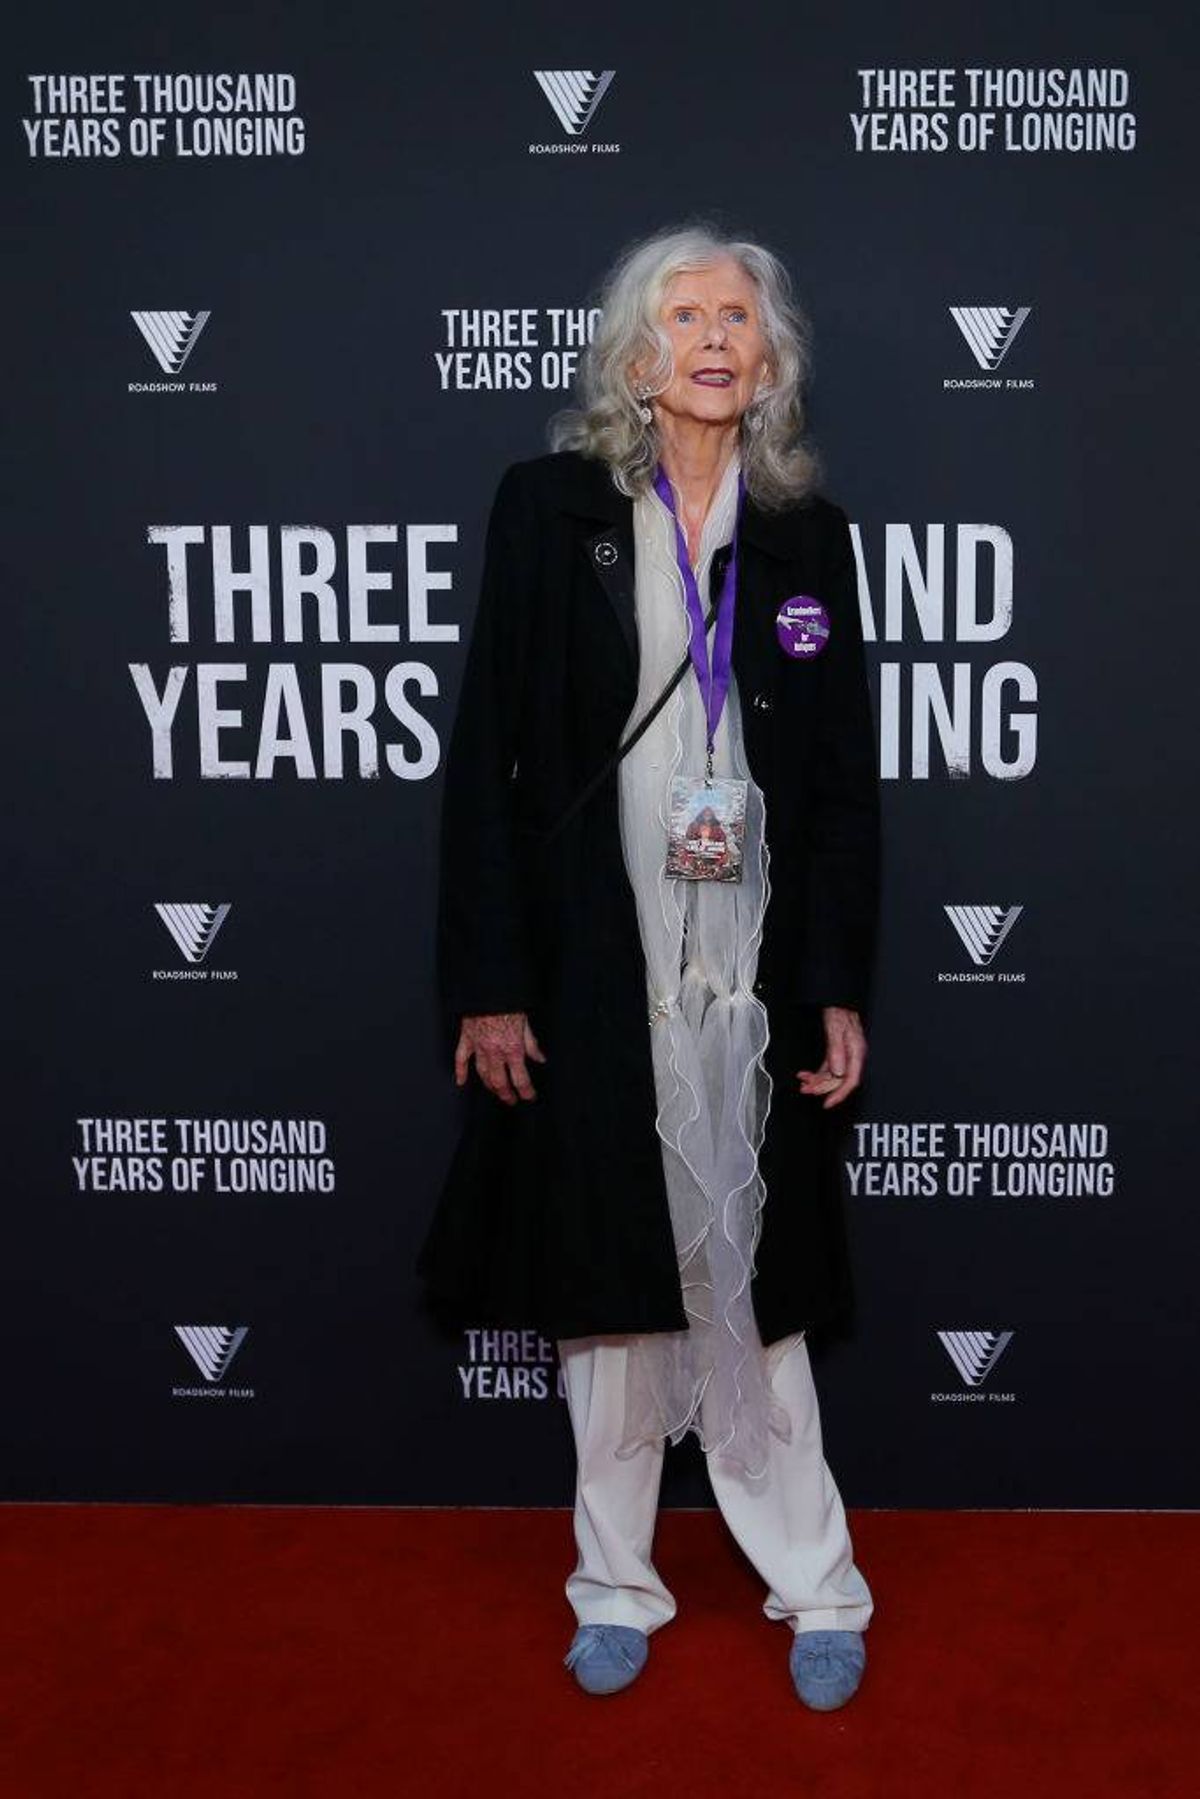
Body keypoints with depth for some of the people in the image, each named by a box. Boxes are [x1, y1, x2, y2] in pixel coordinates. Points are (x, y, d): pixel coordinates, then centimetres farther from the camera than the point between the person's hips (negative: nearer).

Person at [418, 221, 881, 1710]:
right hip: (590, 963, -1)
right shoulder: (548, 506, 0)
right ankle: (618, 1589, 24)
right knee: (610, 1280, 8)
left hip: (752, 968, 1)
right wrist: (488, 984, -9)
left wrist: (840, 989, 3)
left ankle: (817, 1587, 23)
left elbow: (846, 778, 8)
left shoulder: (807, 534, 7)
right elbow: (487, 753, -4)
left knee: (754, 1281, 8)